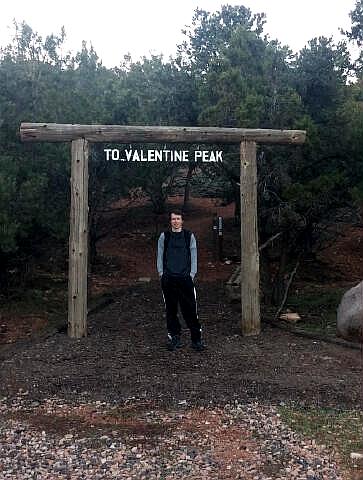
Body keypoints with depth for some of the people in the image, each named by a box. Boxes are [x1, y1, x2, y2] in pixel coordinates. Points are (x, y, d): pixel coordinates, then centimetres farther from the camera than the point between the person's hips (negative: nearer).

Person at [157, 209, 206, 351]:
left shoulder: (189, 236, 7)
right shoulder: (164, 236, 8)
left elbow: (193, 256, 9)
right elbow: (160, 256, 11)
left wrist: (192, 274, 1)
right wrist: (161, 273, 4)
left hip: (185, 277, -1)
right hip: (168, 279, 1)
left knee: (190, 309, -4)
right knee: (171, 309, 6)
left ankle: (196, 339, 4)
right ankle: (174, 337, 17)